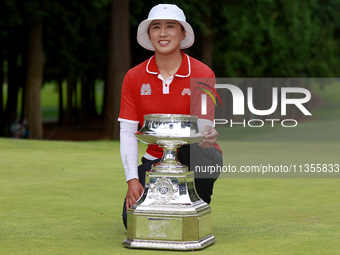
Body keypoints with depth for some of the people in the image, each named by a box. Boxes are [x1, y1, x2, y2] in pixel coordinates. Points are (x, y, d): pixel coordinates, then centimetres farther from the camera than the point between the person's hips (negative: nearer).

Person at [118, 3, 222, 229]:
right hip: (156, 158, 2)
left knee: (198, 153, -39)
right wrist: (132, 179, -16)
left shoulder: (202, 74, -8)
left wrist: (206, 136, -43)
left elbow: (203, 122, -16)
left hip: (193, 159, -2)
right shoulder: (134, 77, 0)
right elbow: (127, 132, -3)